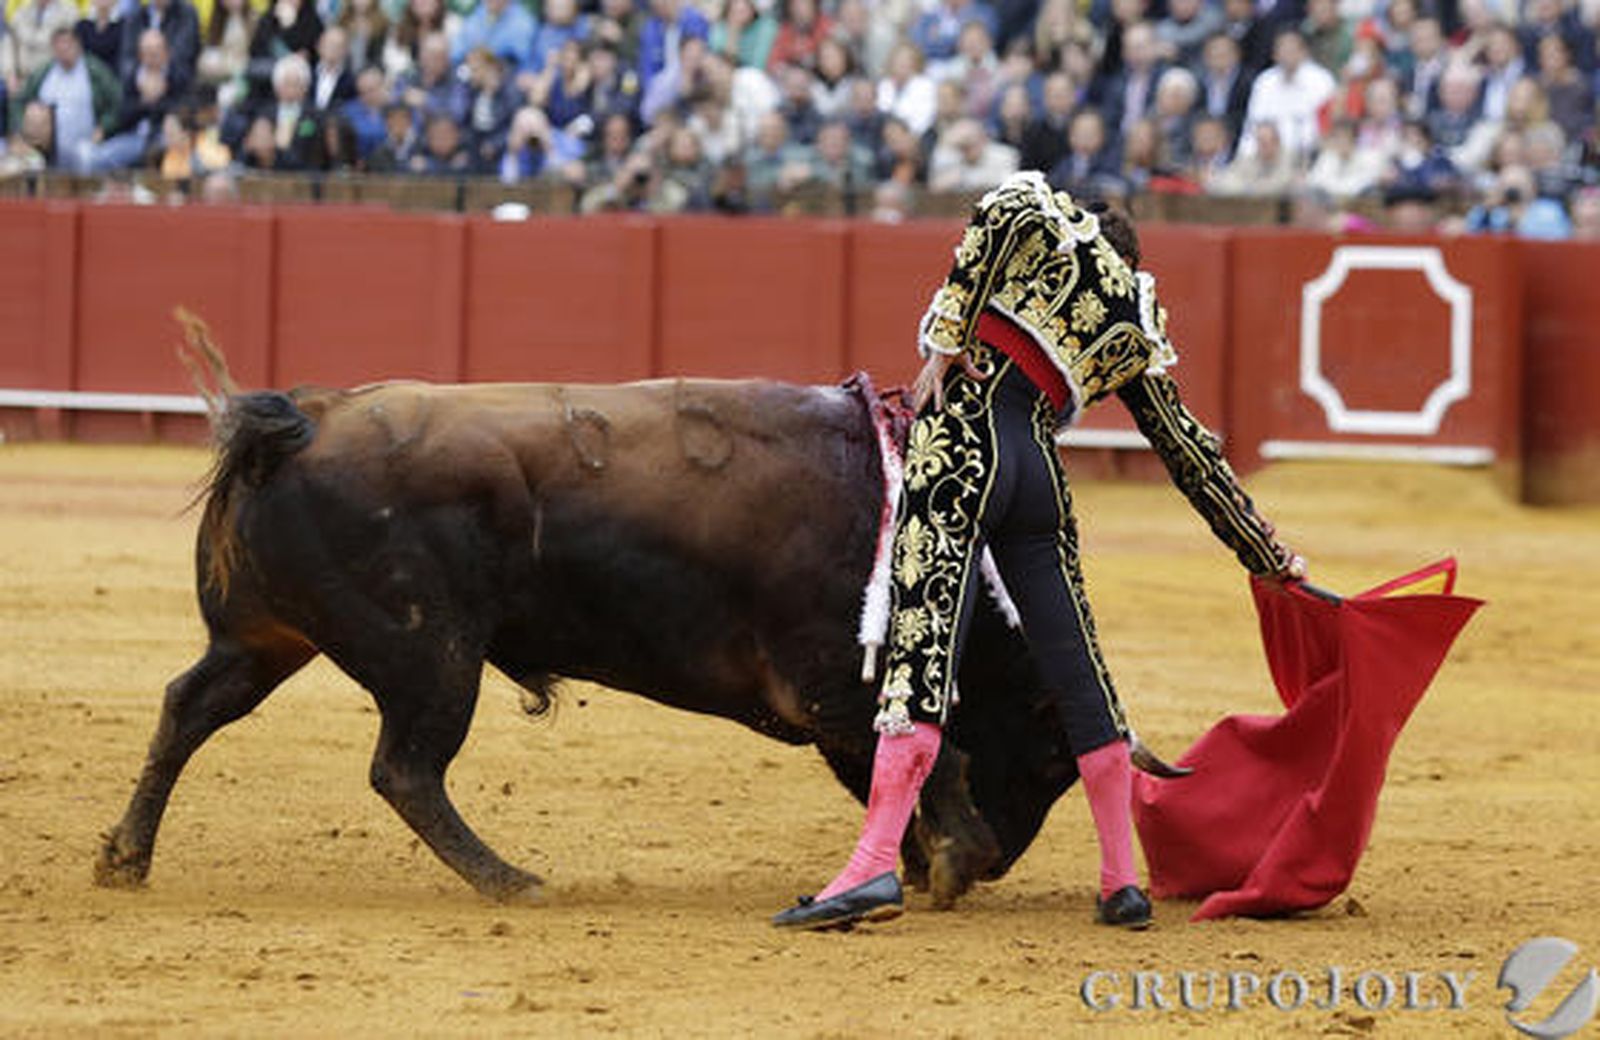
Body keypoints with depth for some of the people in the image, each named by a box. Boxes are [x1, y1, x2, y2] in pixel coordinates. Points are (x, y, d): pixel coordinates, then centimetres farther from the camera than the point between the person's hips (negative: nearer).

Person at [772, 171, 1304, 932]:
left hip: (965, 431, -5)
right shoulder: (1137, 333, 22)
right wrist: (1269, 556, 32)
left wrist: (946, 335, -9)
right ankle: (1121, 883, 17)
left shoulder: (1053, 223, 15)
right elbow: (1191, 456, 24)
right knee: (1076, 670, 13)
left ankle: (874, 868, -24)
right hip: (1040, 469, 5)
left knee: (923, 646, -14)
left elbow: (1013, 211, -11)